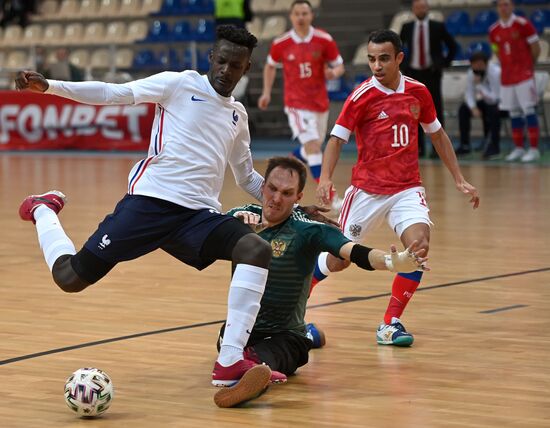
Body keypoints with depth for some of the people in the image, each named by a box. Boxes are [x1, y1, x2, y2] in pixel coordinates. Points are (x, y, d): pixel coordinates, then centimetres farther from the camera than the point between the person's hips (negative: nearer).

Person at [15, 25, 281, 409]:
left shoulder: (238, 115, 21)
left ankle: (230, 366, -31)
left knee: (257, 250, -25)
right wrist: (49, 86, -13)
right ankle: (43, 211, 28)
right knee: (70, 278, -7)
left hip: (200, 213, 4)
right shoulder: (180, 84, 4)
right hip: (150, 200, -4)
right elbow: (115, 93, -2)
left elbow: (247, 177, 34)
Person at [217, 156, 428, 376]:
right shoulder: (241, 216, -1)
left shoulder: (307, 230, -14)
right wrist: (235, 219, -38)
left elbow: (353, 251, -29)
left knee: (258, 359, -36)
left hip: (286, 336, -7)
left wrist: (392, 262, -50)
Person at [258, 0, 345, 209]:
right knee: (313, 146, -17)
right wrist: (266, 93, 8)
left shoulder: (325, 40, -6)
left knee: (314, 147, 16)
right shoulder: (280, 43, -5)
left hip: (320, 102, 3)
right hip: (297, 103, -3)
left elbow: (339, 66, 2)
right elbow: (270, 66, 13)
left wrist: (333, 72, -21)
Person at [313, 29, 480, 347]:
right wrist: (325, 178, -28)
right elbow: (337, 139, -10)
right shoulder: (362, 96, -10)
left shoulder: (418, 92, 1)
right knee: (339, 259, 3)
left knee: (419, 244, -23)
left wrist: (460, 180, 12)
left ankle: (391, 324, -12)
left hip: (407, 188, 2)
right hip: (367, 189, -2)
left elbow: (438, 134, 14)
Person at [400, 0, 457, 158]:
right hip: (413, 73, 2)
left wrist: (444, 64, 0)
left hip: (432, 73, -2)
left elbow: (453, 46, 6)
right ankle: (418, 147, 9)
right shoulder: (407, 27, 4)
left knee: (435, 110, -3)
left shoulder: (438, 27, -1)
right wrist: (402, 65, 8)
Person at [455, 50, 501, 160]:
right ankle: (465, 145, -2)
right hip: (486, 101, 6)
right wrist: (474, 108, -26)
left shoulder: (496, 72, -29)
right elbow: (469, 94, -9)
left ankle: (494, 146, -26)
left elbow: (494, 98, -33)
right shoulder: (471, 73, -11)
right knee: (463, 109, -10)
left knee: (493, 109, -37)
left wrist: (479, 85, -35)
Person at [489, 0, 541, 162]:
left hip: (524, 75, -5)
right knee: (514, 113, 7)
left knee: (529, 110, -7)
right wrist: (509, 66, 10)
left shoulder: (523, 24, -8)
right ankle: (518, 149, 14)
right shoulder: (493, 31, 7)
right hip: (506, 76, 5)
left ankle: (534, 149, -7)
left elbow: (536, 49, -2)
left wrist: (526, 65, 7)